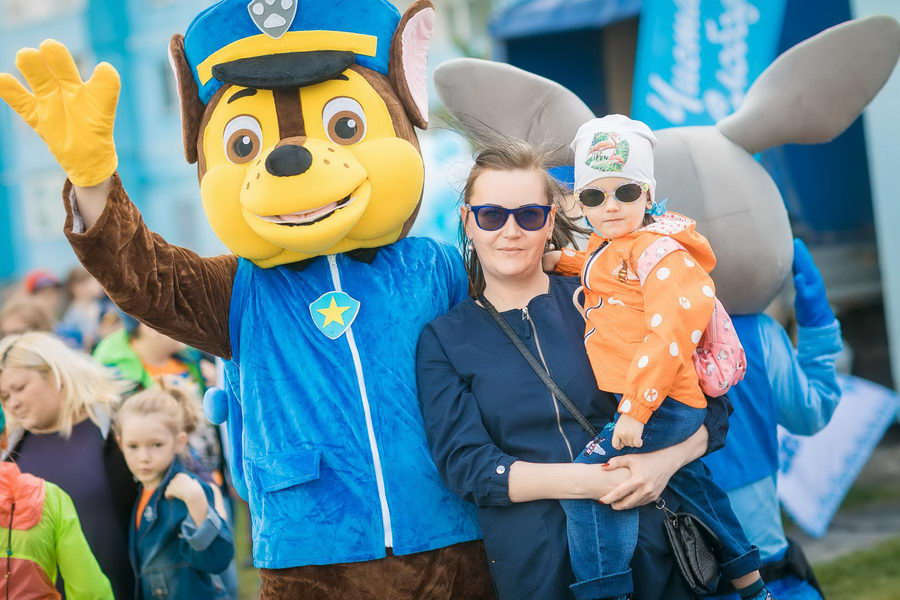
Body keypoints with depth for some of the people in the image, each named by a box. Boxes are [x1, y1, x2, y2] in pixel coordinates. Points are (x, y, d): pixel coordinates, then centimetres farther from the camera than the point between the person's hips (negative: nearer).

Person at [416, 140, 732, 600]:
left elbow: (710, 409, 5)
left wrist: (665, 460, -17)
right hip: (532, 562, 0)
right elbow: (464, 465, -6)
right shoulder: (443, 339, 5)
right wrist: (589, 480, -18)